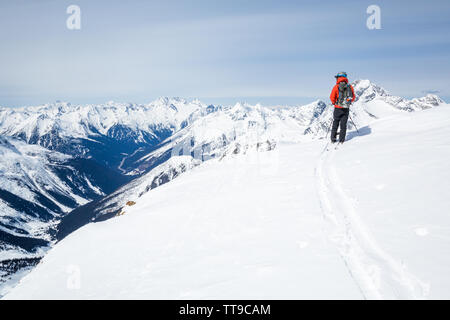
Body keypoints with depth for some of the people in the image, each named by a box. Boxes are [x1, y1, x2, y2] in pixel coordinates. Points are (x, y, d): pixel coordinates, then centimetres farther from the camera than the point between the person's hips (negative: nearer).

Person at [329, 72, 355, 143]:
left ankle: (333, 139, 11)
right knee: (343, 124, 9)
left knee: (335, 123, 9)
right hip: (346, 109, 2)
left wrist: (334, 103, 10)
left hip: (338, 108, -2)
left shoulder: (336, 87, -10)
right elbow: (353, 97, 6)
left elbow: (332, 97, -9)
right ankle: (341, 139, 8)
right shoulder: (350, 87, 1)